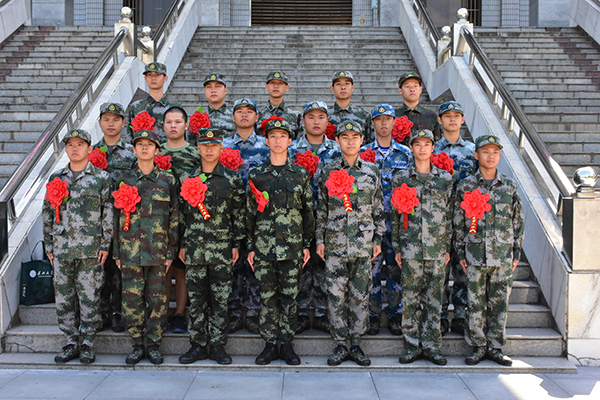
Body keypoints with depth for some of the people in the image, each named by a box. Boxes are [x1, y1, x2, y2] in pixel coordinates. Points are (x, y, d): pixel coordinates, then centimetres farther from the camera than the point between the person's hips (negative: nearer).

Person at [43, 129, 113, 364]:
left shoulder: (101, 178, 1)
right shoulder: (56, 179, 11)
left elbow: (109, 214, 0)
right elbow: (47, 214, 14)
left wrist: (105, 245, -5)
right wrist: (49, 246, 11)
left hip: (90, 249, -4)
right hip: (62, 249, 4)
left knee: (89, 296, 1)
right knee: (64, 296, 7)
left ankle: (87, 344, 12)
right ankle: (72, 343, 19)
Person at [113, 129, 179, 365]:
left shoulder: (167, 180, 5)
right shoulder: (124, 179, 6)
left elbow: (174, 218, 5)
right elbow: (115, 216, 8)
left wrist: (171, 252, 0)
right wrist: (116, 252, 4)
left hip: (158, 250, 0)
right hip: (130, 250, 1)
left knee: (157, 298, 3)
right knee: (132, 298, 2)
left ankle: (154, 345, 16)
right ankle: (137, 345, 16)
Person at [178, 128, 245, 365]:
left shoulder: (232, 178, 2)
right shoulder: (186, 178, 8)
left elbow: (238, 214, 4)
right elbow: (181, 213, 11)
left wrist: (236, 244, 0)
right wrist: (181, 245, 9)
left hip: (222, 249, -1)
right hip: (194, 249, 2)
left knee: (220, 299, 3)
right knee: (196, 298, 6)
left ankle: (218, 345, 13)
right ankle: (198, 345, 16)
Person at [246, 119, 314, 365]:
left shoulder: (300, 174, 4)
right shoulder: (256, 175, 5)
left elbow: (308, 211, 7)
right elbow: (250, 213, 7)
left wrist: (307, 244, 4)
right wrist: (250, 247, 4)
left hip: (292, 246, 0)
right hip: (264, 246, 0)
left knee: (289, 297, 6)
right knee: (267, 296, 5)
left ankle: (287, 345, 17)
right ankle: (270, 345, 16)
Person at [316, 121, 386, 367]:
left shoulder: (372, 171, 6)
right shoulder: (329, 172, 4)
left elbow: (379, 209, 8)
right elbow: (321, 210, 6)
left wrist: (378, 239, 5)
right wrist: (319, 240, 3)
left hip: (363, 244, 1)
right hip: (335, 243, -1)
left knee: (360, 296, 6)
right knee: (336, 295, 1)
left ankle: (356, 344, 18)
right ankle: (340, 345, 13)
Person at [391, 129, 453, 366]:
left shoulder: (445, 179, 8)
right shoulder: (401, 179, 5)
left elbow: (450, 215, 10)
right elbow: (395, 215, 6)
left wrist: (448, 247, 6)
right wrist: (396, 248, 2)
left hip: (437, 248, 1)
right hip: (410, 247, -1)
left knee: (434, 298, 5)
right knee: (411, 297, 2)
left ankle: (431, 345, 14)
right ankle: (412, 345, 12)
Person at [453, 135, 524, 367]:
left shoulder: (510, 186, 6)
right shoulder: (465, 186, 1)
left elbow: (518, 221, 10)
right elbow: (458, 222, 4)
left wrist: (517, 252, 6)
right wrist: (460, 253, 1)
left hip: (503, 255, 1)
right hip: (475, 255, -1)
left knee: (500, 303, 6)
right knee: (476, 303, 3)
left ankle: (495, 347, 18)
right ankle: (478, 347, 15)